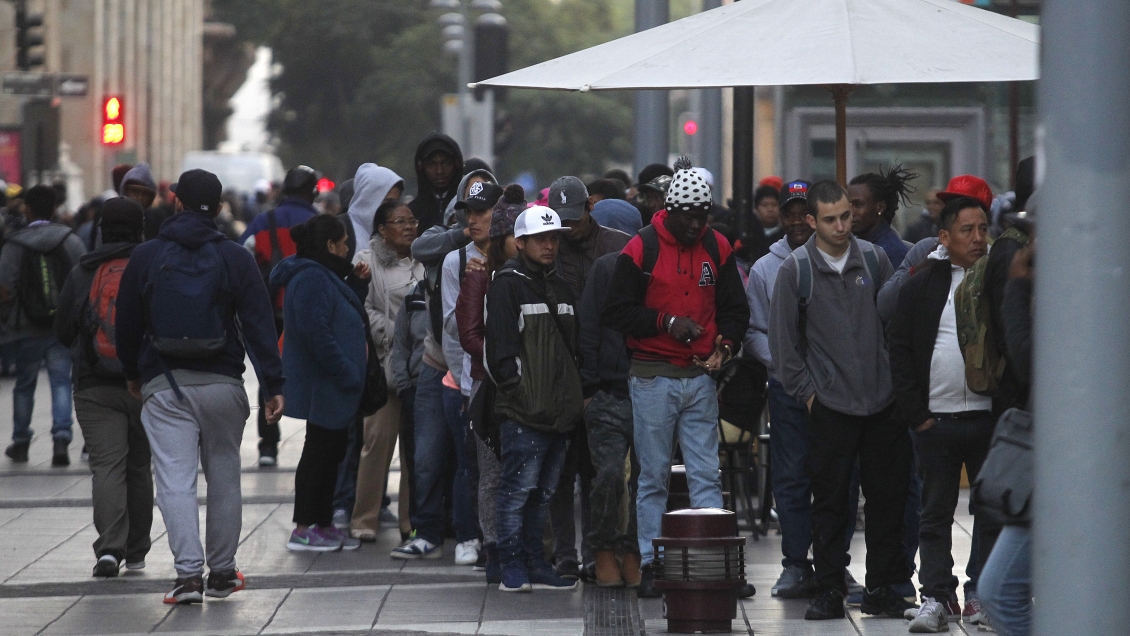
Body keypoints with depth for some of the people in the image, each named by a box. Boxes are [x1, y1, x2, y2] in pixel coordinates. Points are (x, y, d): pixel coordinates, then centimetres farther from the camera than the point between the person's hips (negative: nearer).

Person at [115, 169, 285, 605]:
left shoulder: (145, 257, 2)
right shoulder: (235, 259, 0)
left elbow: (126, 324, 8)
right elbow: (259, 326, -5)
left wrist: (132, 374, 22)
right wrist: (273, 385, -5)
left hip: (163, 385, -1)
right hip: (222, 384, 1)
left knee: (175, 479, -4)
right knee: (223, 476, 12)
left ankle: (188, 573, -16)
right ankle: (222, 572, 18)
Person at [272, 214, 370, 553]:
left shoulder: (323, 276, 16)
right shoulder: (311, 278, -18)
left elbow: (341, 318, 22)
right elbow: (316, 332, -25)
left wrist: (357, 283, 12)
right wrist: (348, 374, -22)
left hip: (333, 385, 11)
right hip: (323, 385, -11)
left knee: (329, 453, 14)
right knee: (319, 452, -6)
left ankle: (323, 524, 21)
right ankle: (303, 530, -1)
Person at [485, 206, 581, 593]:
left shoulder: (560, 287, 20)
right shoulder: (507, 284, -3)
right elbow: (500, 345, -10)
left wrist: (575, 395, 13)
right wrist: (517, 388, -16)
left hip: (559, 411, 8)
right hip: (523, 413, -8)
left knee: (543, 492, 11)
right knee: (518, 488, -8)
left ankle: (535, 564, 16)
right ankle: (513, 567, -5)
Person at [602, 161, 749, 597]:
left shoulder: (717, 248, 7)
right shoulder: (642, 249, -5)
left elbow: (735, 308, 14)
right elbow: (615, 312, -5)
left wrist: (726, 343, -5)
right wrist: (666, 322, -14)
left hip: (701, 377, 3)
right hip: (653, 377, -3)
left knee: (706, 475, 1)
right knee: (653, 476, 3)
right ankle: (650, 565, 8)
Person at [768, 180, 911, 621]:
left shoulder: (874, 259, 5)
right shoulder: (795, 270, -2)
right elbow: (783, 340, 3)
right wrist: (806, 391, -1)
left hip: (883, 402, 2)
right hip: (830, 404, -2)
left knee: (888, 497, 4)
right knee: (830, 502, 0)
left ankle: (882, 588, 13)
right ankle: (829, 592, 7)